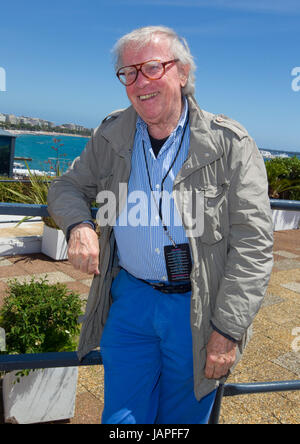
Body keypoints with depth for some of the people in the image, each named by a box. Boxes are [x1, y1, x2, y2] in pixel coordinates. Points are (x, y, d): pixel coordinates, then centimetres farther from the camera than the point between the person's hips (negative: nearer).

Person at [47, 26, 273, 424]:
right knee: (121, 417, 12)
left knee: (183, 420, 17)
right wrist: (78, 225, -11)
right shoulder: (110, 136, 2)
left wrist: (228, 331, -13)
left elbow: (252, 244, -11)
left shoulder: (230, 143, -10)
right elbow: (68, 187, 13)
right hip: (128, 298, 3)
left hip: (197, 308, -2)